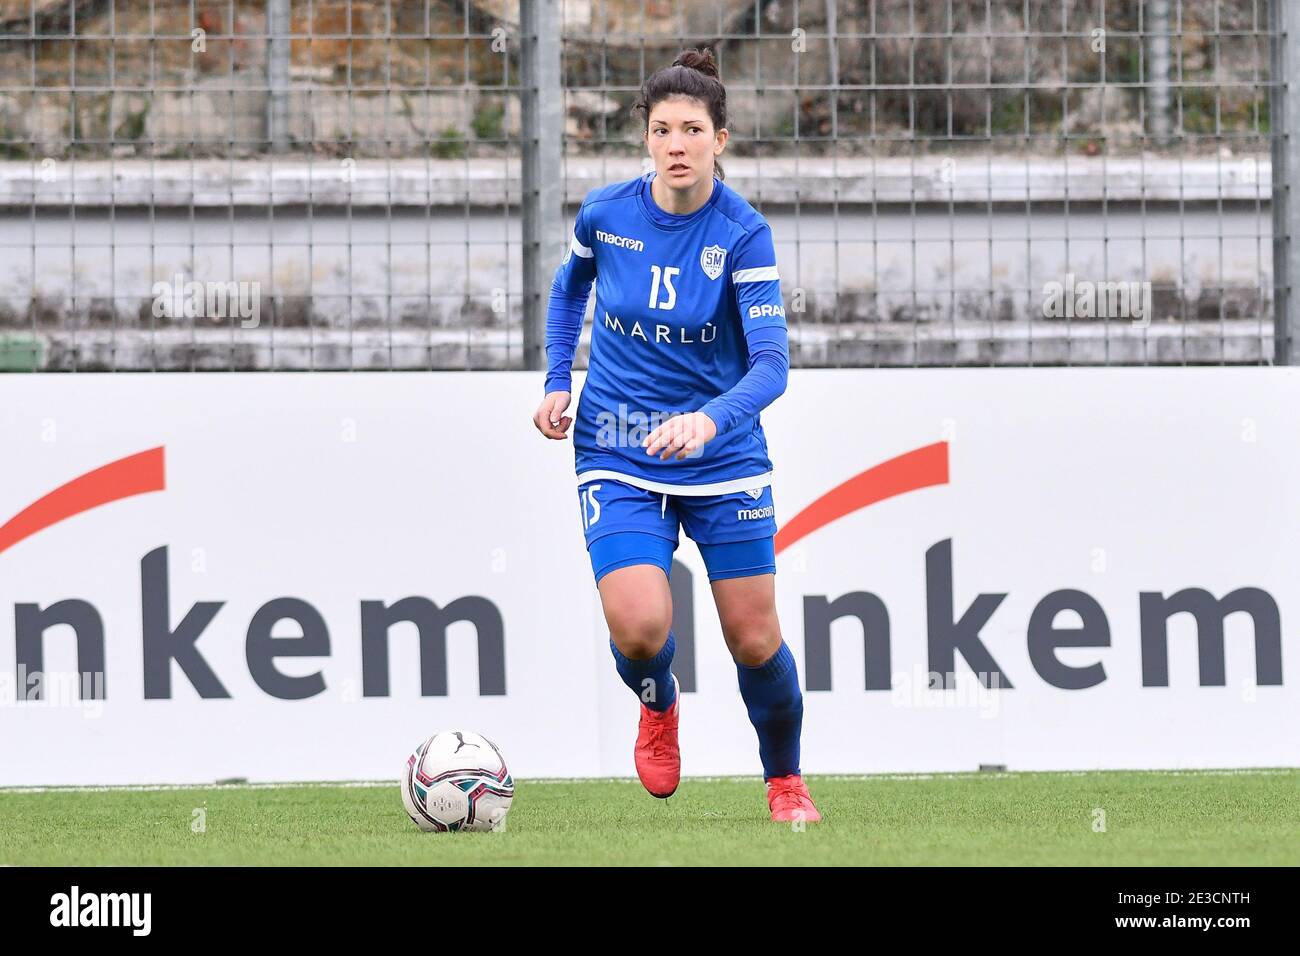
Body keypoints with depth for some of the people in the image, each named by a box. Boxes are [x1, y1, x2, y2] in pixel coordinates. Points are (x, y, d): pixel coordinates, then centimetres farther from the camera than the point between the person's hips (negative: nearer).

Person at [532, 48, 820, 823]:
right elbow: (571, 287, 17)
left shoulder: (744, 233, -15)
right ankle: (659, 705, 18)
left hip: (724, 460, -1)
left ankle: (786, 781, 30)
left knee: (755, 641, 2)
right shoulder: (604, 214, -7)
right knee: (640, 628, -19)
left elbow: (772, 363, -23)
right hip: (619, 460, 1)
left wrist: (711, 420, -41)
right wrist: (557, 382, 6)